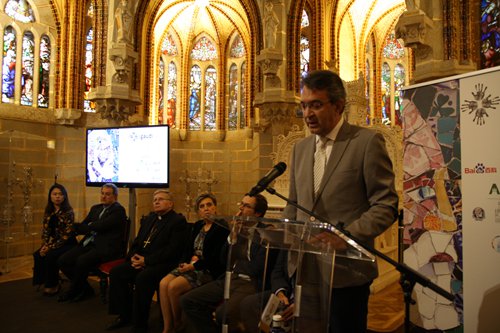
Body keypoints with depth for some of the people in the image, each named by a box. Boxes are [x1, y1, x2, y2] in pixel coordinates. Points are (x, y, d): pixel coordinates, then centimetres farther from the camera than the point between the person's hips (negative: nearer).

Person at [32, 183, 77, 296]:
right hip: (52, 243, 6)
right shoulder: (48, 212, 6)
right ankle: (45, 282, -1)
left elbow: (67, 235, -16)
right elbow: (45, 230, 7)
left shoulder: (68, 212, -13)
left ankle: (53, 285, -5)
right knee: (38, 255, -19)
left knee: (50, 256, -27)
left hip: (67, 244, -6)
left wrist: (51, 247, -17)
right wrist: (45, 245, -9)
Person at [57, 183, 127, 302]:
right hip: (89, 244, 9)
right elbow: (83, 225, 14)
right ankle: (86, 289, 8)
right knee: (62, 260, -6)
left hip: (106, 247, -8)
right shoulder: (95, 208, 20)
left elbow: (100, 226, -17)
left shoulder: (118, 210, -8)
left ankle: (73, 291, 0)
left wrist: (77, 226, -2)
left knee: (82, 261, -29)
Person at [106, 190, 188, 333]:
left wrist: (147, 260, -18)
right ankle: (124, 315, 4)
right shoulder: (149, 219, 19)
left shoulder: (178, 221, -7)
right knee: (116, 272, -9)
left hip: (163, 263, -8)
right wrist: (133, 256, -2)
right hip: (141, 260, 8)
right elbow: (137, 241, 21)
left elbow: (173, 250, -17)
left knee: (142, 277, -31)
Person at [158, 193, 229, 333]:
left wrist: (193, 266, -14)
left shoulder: (221, 228, -9)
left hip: (209, 270, -7)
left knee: (173, 287, -23)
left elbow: (216, 258, -14)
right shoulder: (197, 226, 15)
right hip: (191, 266, 7)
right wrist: (193, 257, -5)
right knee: (163, 284, -17)